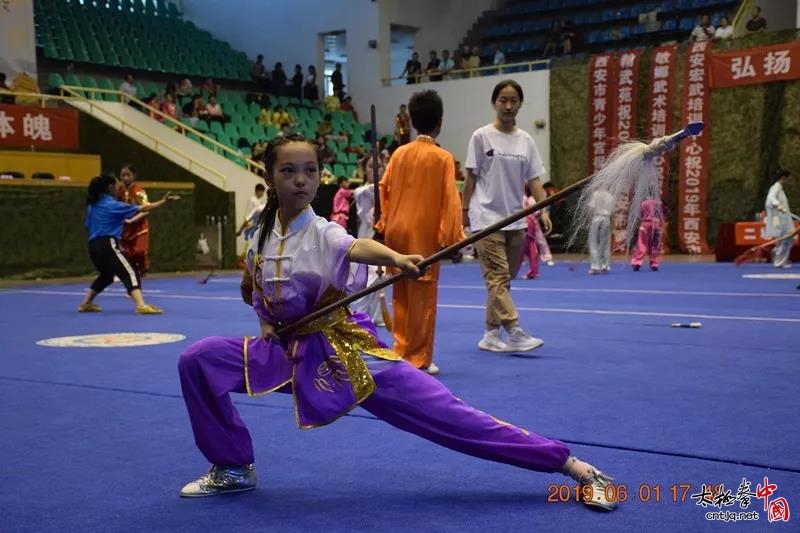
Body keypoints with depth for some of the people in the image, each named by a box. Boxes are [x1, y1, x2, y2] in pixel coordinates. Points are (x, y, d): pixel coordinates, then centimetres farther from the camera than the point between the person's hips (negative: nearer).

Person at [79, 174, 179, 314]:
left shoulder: (93, 205, 15)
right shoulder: (112, 205, -7)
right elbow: (141, 209, -8)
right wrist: (163, 201, -6)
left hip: (94, 246, 9)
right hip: (107, 245, -9)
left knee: (106, 275, 29)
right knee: (128, 273, -12)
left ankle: (86, 304, 34)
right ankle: (141, 306, -28)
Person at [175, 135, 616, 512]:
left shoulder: (323, 234, -15)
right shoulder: (262, 235, 0)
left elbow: (357, 247, -41)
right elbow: (248, 288, 21)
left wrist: (395, 258, -61)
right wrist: (266, 321, 3)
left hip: (345, 354, -5)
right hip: (289, 353, 5)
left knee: (447, 416, -11)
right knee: (198, 359, -9)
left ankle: (573, 466, -6)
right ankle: (234, 469, 9)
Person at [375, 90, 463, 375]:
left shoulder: (399, 153, 6)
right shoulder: (442, 158, -6)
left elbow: (384, 188, 8)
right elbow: (450, 198, -11)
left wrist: (384, 224, 16)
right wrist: (452, 235, -8)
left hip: (396, 232, 5)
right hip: (424, 234, -5)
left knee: (401, 295, 14)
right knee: (422, 297, 0)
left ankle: (401, 350, 20)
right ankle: (418, 358, 3)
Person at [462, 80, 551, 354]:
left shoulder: (526, 140, 8)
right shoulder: (482, 136, -3)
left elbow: (533, 179, 6)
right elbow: (471, 177, -1)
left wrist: (543, 210, -5)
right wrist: (465, 210, -3)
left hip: (515, 220, 5)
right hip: (487, 218, -5)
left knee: (501, 280, 9)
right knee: (497, 277, -12)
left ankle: (491, 335, 16)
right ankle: (515, 332, -20)